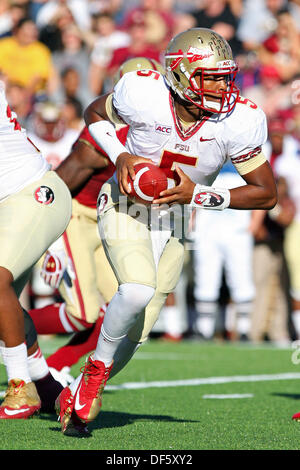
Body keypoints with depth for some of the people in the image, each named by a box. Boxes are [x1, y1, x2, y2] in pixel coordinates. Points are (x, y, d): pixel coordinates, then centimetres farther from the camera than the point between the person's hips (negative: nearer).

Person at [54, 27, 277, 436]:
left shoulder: (237, 122, -21)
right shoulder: (145, 94, -23)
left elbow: (267, 194, -12)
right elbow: (94, 113, 0)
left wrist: (198, 195, -23)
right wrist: (119, 155, -18)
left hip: (177, 218, 3)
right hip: (126, 207, -3)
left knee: (135, 330, 4)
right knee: (137, 291, -31)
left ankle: (79, 393, 29)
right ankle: (98, 368, -4)